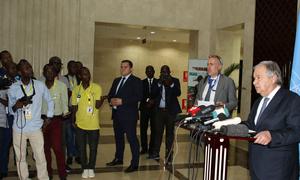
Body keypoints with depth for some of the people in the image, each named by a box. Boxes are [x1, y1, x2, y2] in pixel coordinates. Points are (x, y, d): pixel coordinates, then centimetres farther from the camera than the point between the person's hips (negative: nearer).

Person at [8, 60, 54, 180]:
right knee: (20, 157, 12)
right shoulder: (13, 88, -3)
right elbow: (10, 110, 2)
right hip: (18, 128, 1)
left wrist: (48, 117, 7)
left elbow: (50, 101, 12)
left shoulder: (40, 85, -2)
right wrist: (16, 106, -20)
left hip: (35, 128, 0)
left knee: (40, 157, 3)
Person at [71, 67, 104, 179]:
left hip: (93, 125, -2)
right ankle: (85, 169, 25)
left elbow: (97, 105, -14)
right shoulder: (76, 89, 1)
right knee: (82, 148, 9)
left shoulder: (97, 88, -7)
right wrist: (73, 121, 2)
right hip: (80, 124, 2)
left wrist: (102, 100, -32)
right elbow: (74, 107, 7)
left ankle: (91, 168, 27)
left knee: (93, 148, 8)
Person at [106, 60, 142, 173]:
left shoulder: (136, 81, -5)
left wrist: (122, 101, -21)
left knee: (132, 138, -5)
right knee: (118, 137, 18)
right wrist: (111, 100, -6)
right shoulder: (116, 81, 18)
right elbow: (110, 94, 18)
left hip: (129, 115, -7)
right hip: (117, 114, 7)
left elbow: (138, 96, -16)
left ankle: (134, 164, 2)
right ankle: (118, 158, 33)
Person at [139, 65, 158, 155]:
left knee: (154, 129, -1)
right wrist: (148, 100, -13)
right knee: (143, 129, -1)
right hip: (144, 108, 1)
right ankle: (144, 148, 9)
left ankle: (152, 148, 8)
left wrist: (153, 102, -10)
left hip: (155, 108, -1)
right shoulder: (142, 82, 10)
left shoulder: (158, 82, 8)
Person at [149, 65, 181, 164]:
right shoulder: (158, 81, 8)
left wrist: (171, 84, -24)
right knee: (158, 131, 6)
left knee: (169, 132, 3)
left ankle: (169, 155, 7)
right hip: (159, 110, 2)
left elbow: (178, 93, -12)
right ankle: (156, 153, 16)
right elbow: (154, 94, -5)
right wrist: (159, 84, -16)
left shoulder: (175, 81, 1)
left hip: (171, 110, -2)